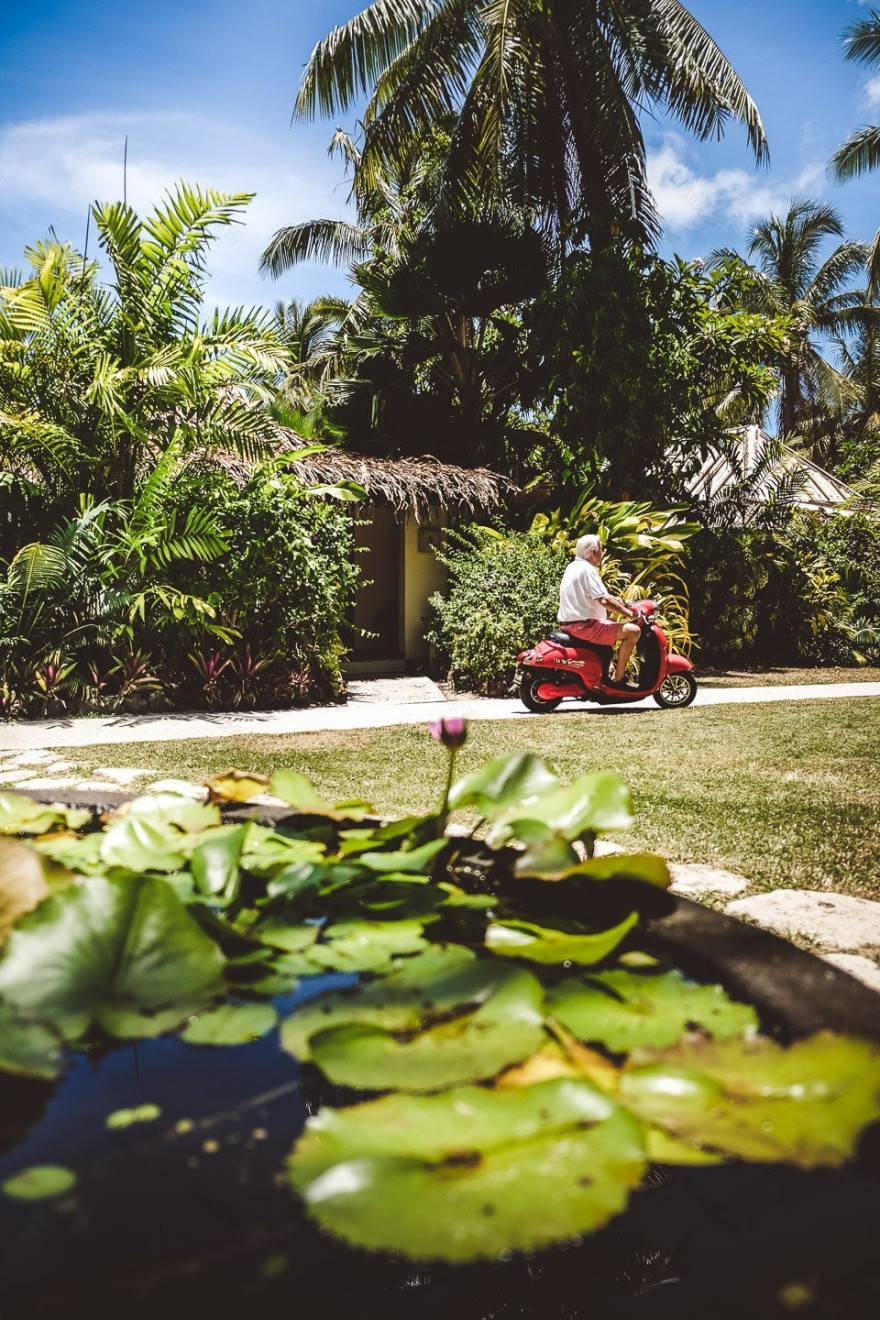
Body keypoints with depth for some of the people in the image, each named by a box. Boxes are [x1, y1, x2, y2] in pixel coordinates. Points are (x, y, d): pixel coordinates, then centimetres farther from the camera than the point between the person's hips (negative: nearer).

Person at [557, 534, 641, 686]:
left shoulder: (573, 566, 15)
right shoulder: (587, 570, -15)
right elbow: (604, 600, -22)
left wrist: (619, 601, 19)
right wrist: (630, 614, -13)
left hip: (568, 624, 11)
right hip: (584, 626, -11)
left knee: (609, 624, 35)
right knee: (633, 631, -14)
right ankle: (618, 678, -9)